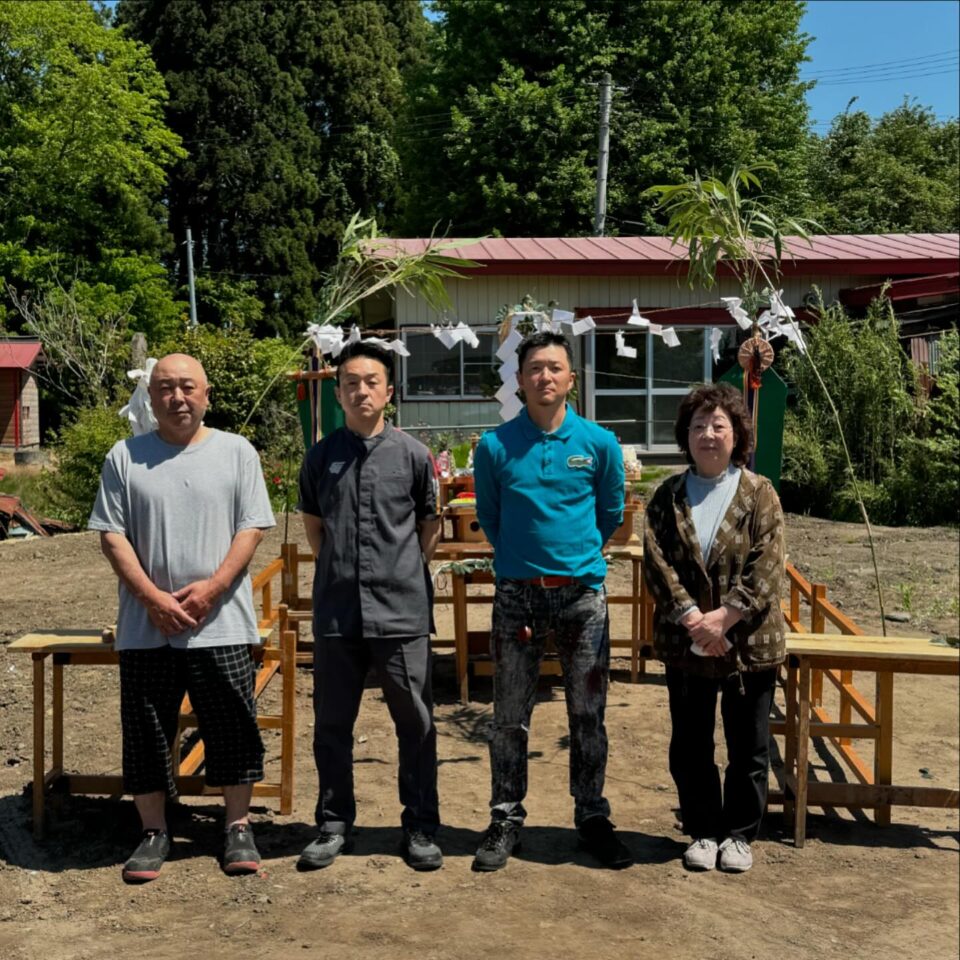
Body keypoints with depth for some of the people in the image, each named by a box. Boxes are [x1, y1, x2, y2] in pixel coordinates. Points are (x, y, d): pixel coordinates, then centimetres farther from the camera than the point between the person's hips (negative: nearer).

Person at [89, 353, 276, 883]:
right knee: (146, 733, 9)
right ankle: (154, 832, 24)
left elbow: (251, 528, -1)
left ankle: (239, 829, 21)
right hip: (146, 626, 1)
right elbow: (111, 535, 1)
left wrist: (211, 588, -13)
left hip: (221, 624, -1)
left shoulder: (236, 452, 4)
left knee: (232, 730, 5)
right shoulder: (125, 457, 6)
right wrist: (153, 598, -10)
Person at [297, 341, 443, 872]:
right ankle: (333, 825, 26)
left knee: (415, 723, 6)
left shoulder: (412, 454, 1)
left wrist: (406, 571, 9)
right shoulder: (321, 456, 5)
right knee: (332, 724, 11)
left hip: (402, 611, -2)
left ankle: (420, 828, 20)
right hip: (336, 611, 2)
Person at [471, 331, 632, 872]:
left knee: (589, 714, 7)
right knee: (510, 718, 6)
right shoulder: (495, 447, -2)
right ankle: (506, 821, 19)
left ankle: (593, 818, 21)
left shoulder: (600, 444, 0)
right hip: (517, 594, 0)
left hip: (583, 593, 0)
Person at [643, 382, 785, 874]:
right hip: (684, 644, 2)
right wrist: (691, 618, -18)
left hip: (749, 644, -2)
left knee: (748, 747, 10)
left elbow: (766, 570, -11)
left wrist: (722, 618, -20)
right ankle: (703, 831, 28)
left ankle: (739, 833, 26)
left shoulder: (759, 493, -3)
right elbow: (656, 561, -6)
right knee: (690, 745, 12)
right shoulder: (668, 495, 3)